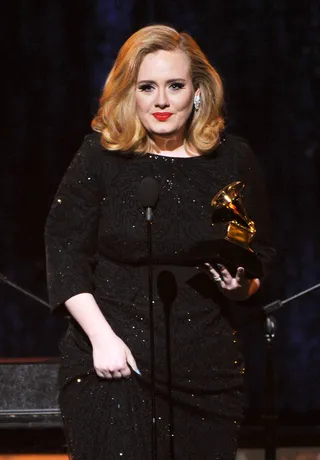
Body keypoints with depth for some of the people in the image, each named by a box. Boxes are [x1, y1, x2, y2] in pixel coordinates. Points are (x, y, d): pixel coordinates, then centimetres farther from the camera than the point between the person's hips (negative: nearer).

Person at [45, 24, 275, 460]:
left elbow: (261, 258, 13)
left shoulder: (233, 159, 4)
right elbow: (64, 249, -2)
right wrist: (102, 337, -11)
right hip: (113, 365, -2)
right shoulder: (100, 156, -2)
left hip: (206, 373, 2)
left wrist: (242, 284, -9)